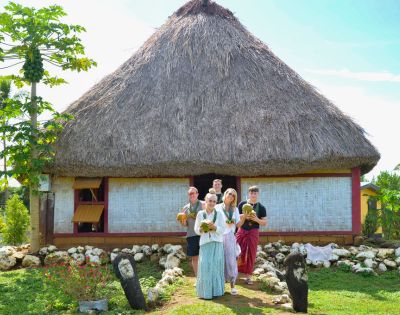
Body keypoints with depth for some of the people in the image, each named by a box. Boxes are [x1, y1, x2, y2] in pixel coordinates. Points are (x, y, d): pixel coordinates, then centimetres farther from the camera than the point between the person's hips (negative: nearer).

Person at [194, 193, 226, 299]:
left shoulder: (219, 214, 3)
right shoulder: (200, 214, 4)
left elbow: (222, 229, -2)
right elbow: (196, 229, 8)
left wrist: (214, 227, -17)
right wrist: (201, 229, -13)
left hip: (217, 243, 0)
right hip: (205, 243, 0)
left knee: (216, 266, -1)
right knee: (205, 266, -5)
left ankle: (216, 290, 10)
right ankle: (205, 291, 5)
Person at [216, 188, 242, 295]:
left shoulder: (235, 209, 13)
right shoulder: (218, 208, 3)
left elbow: (238, 224, 8)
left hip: (230, 237, 2)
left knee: (231, 260, -3)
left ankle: (232, 285, 0)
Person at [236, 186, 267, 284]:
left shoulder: (261, 207, -1)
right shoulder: (242, 204, 0)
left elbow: (264, 223, 0)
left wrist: (256, 219, -18)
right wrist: (244, 216, -16)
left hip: (253, 232, 0)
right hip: (241, 231, 0)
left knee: (251, 254, 3)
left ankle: (248, 276, 12)